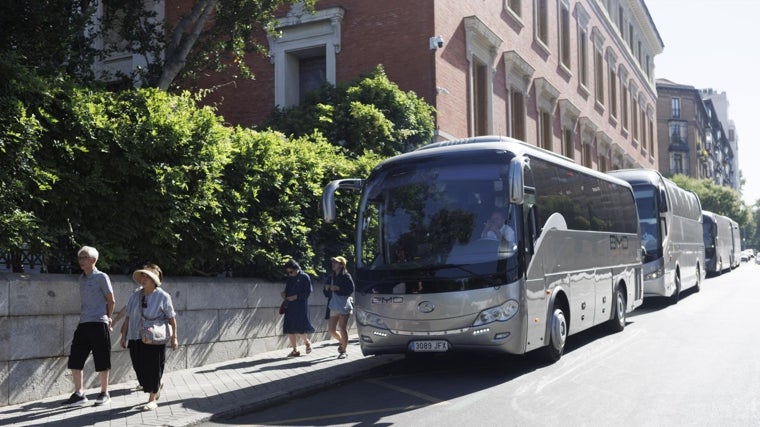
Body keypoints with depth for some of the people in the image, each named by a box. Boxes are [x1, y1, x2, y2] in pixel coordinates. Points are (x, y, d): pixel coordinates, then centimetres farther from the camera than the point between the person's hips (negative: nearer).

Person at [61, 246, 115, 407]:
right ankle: (79, 394, 9)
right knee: (74, 360, 1)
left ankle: (104, 393, 13)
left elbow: (111, 300, 2)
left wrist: (108, 318, 8)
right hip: (83, 323, 6)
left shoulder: (101, 277, -4)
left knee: (101, 361, 1)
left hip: (98, 323, -6)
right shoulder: (81, 278, 14)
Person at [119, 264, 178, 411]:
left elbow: (171, 318, -2)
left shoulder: (163, 296, -5)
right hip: (135, 338, 4)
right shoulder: (135, 296, 6)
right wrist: (124, 336, 11)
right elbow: (128, 317, 11)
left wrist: (174, 337, -4)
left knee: (153, 369, -1)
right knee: (139, 368, 7)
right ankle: (157, 386, 35)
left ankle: (152, 400, 12)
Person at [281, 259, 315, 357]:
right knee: (290, 330, 3)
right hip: (290, 307, 6)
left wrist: (296, 297, -17)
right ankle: (295, 350, 12)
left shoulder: (304, 277, -4)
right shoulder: (289, 279, 15)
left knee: (299, 329, -8)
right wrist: (284, 294, 2)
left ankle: (307, 342, 20)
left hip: (301, 306, -6)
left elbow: (308, 292, -8)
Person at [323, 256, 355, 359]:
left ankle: (343, 351, 2)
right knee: (331, 330, 5)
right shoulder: (331, 277, 16)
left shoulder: (346, 276, -1)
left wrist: (338, 288, -18)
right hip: (333, 307, 6)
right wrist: (326, 289, -2)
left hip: (344, 306, -6)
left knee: (343, 328, -8)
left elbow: (351, 290, -11)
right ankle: (342, 341, 33)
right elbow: (326, 294, 20)